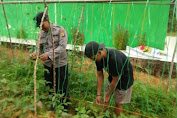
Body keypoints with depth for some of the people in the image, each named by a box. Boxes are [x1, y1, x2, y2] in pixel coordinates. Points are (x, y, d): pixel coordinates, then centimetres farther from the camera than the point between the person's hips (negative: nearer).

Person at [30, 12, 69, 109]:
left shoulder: (60, 30, -12)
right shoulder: (42, 33, 5)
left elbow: (62, 47, -21)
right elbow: (40, 47, 9)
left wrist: (49, 55, -31)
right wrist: (35, 53, -13)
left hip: (60, 65, -5)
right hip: (47, 65, 6)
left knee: (62, 89, 7)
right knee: (50, 88, 20)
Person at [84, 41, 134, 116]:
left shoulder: (115, 58, -39)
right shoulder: (99, 58, -18)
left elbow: (115, 80, -27)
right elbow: (100, 75, -10)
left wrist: (108, 95, -14)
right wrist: (98, 95, -11)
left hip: (124, 79, -5)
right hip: (112, 77, 5)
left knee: (118, 103, 7)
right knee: (105, 100, 9)